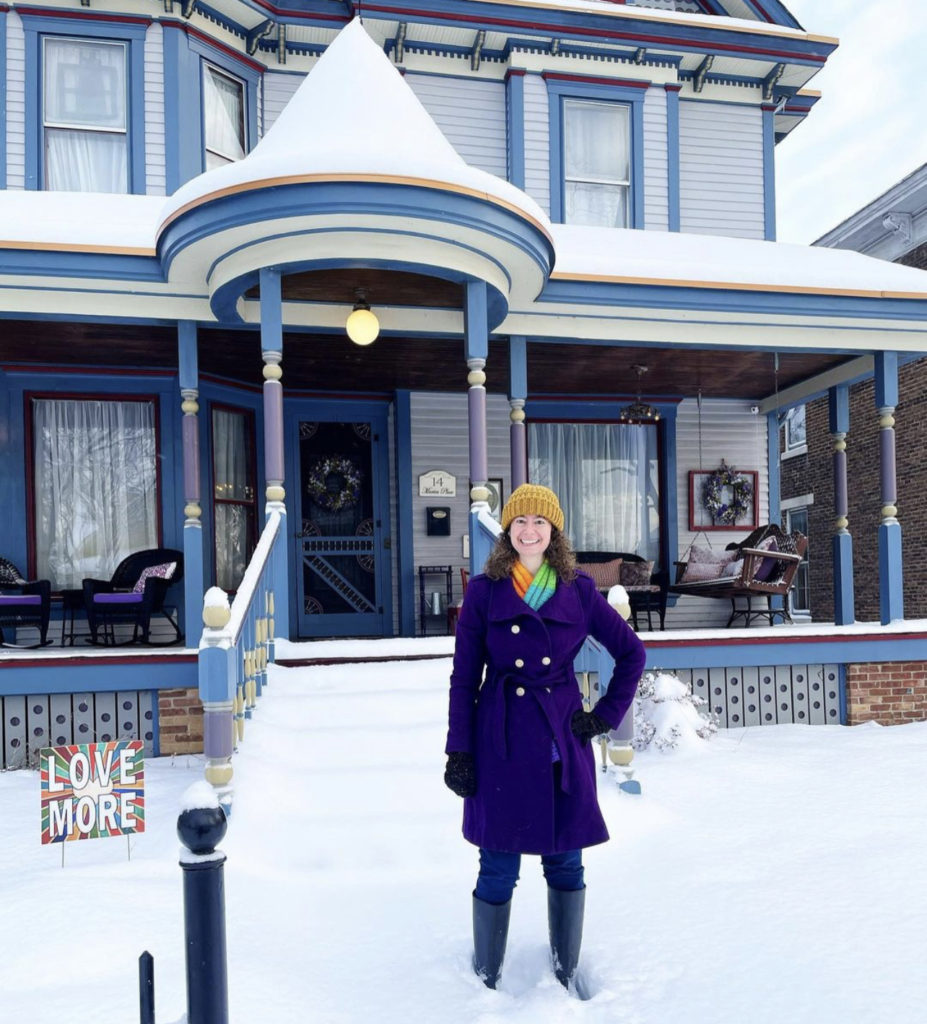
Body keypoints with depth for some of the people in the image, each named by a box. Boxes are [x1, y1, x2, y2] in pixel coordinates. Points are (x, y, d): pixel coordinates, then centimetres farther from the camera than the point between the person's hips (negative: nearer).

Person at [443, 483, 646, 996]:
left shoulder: (579, 592, 1)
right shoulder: (484, 592, -2)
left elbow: (632, 652, 11)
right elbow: (464, 678, -1)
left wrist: (606, 715, 5)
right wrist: (458, 752, -4)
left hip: (563, 741, 2)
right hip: (502, 742, -1)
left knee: (566, 862, 11)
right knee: (499, 868, 4)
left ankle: (567, 968, 33)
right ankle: (485, 974, 27)